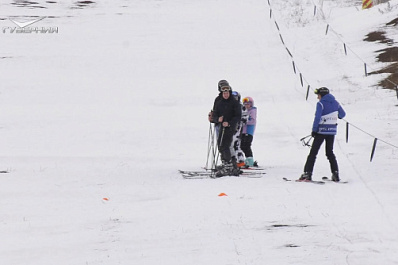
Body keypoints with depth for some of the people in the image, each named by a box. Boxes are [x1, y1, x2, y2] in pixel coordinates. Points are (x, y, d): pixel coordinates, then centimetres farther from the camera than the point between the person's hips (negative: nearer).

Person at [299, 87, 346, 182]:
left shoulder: (320, 104, -10)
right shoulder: (335, 103, 7)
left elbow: (317, 117, -17)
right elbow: (342, 114, 17)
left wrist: (314, 130, -13)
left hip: (321, 131, -6)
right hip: (332, 131, 6)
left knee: (313, 152, -1)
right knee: (330, 152, 16)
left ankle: (307, 174, -7)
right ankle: (335, 174, 7)